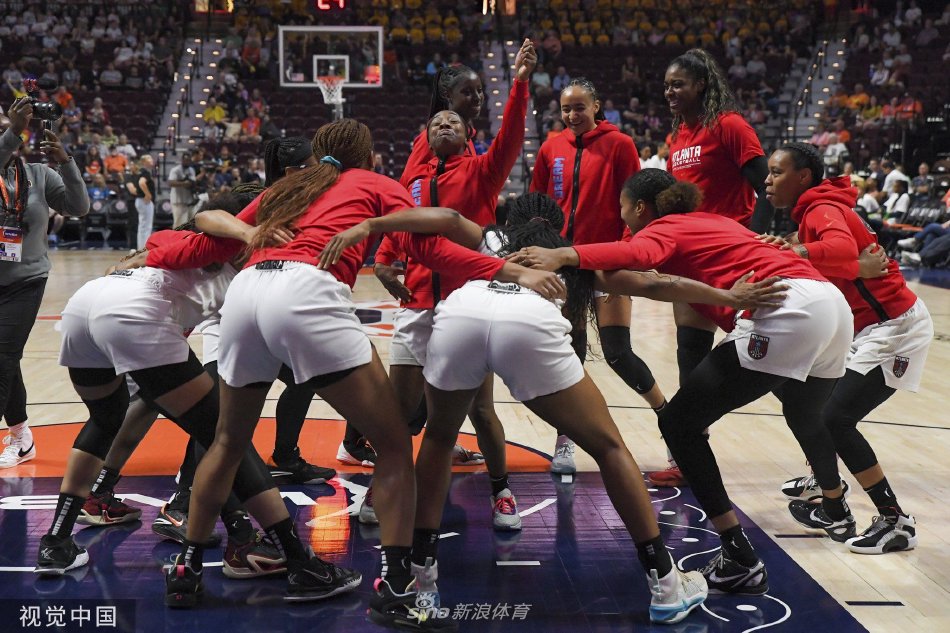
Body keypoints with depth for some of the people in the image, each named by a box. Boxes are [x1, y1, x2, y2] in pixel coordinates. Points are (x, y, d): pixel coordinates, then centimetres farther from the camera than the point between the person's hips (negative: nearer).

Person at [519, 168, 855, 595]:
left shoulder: (662, 229, 6)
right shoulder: (711, 221, 30)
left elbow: (637, 255, -16)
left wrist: (565, 255, -32)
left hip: (783, 313, -9)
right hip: (831, 301, 9)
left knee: (679, 422, -2)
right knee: (806, 415, 35)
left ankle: (740, 560, -7)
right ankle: (837, 511, 61)